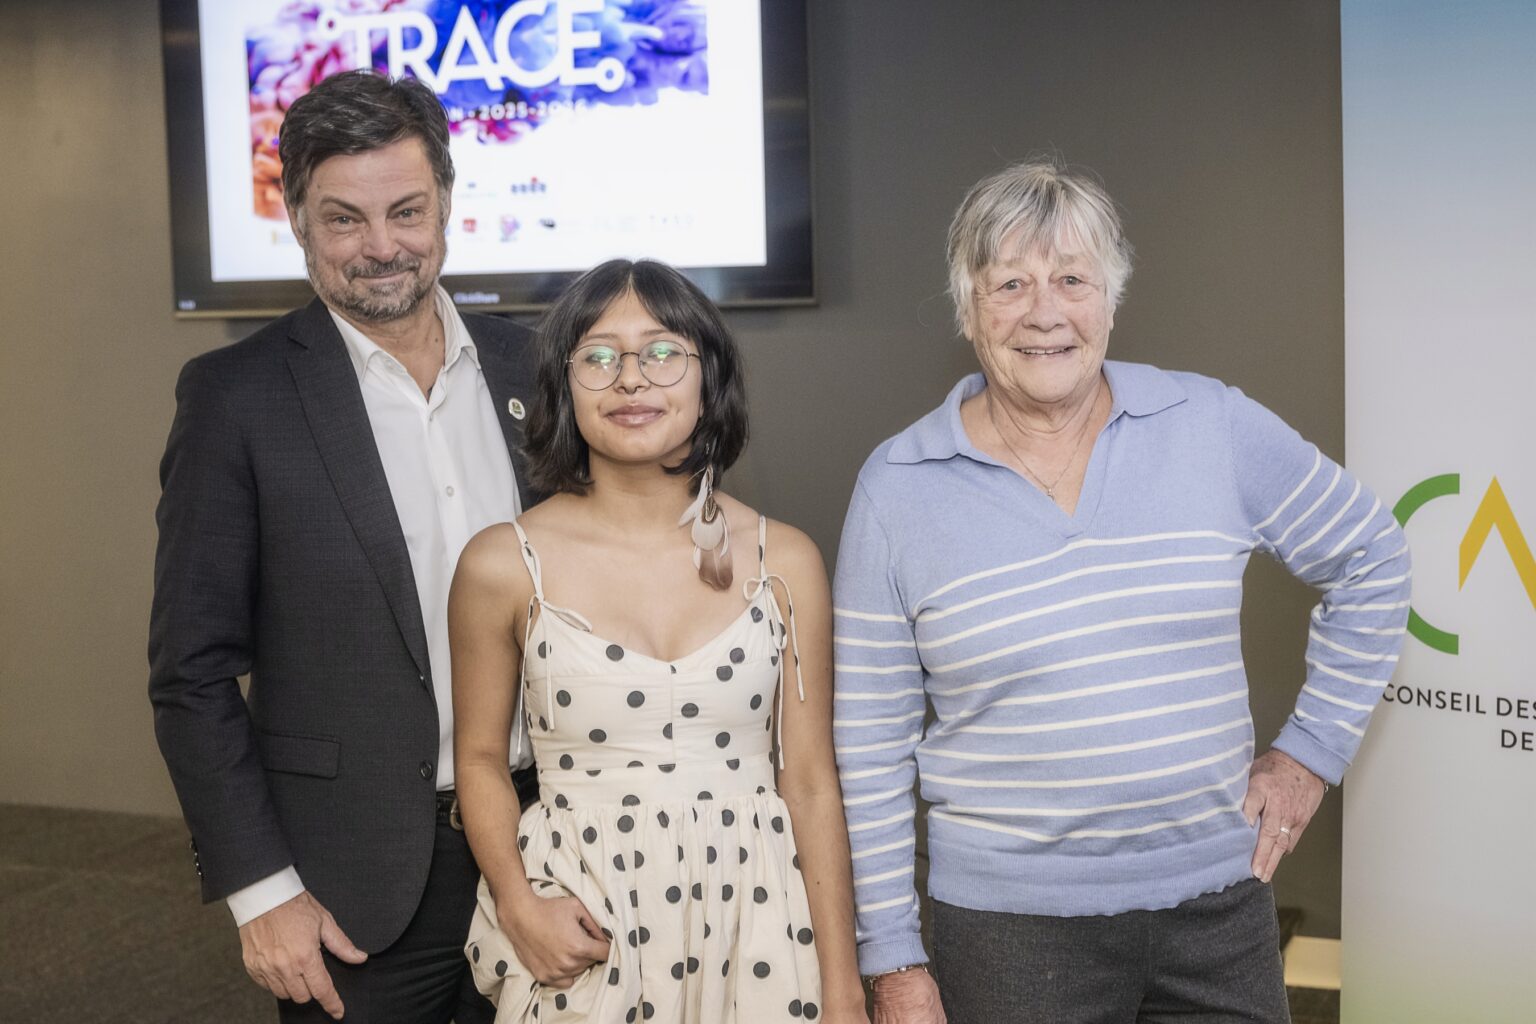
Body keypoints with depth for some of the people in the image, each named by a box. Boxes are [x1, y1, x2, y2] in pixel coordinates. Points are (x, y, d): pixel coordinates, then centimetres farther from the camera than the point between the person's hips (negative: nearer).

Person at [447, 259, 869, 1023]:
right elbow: (480, 758, 6)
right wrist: (517, 904, -11)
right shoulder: (504, 566, -6)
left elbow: (811, 782, 0)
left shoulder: (784, 562, -3)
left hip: (749, 913, 1)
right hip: (582, 937, -1)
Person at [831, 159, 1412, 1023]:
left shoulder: (1216, 426, -3)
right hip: (1010, 925, -1)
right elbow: (872, 745, -3)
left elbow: (1371, 562, 11)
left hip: (1218, 903, 2)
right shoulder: (897, 487, -6)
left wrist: (1314, 750, 6)